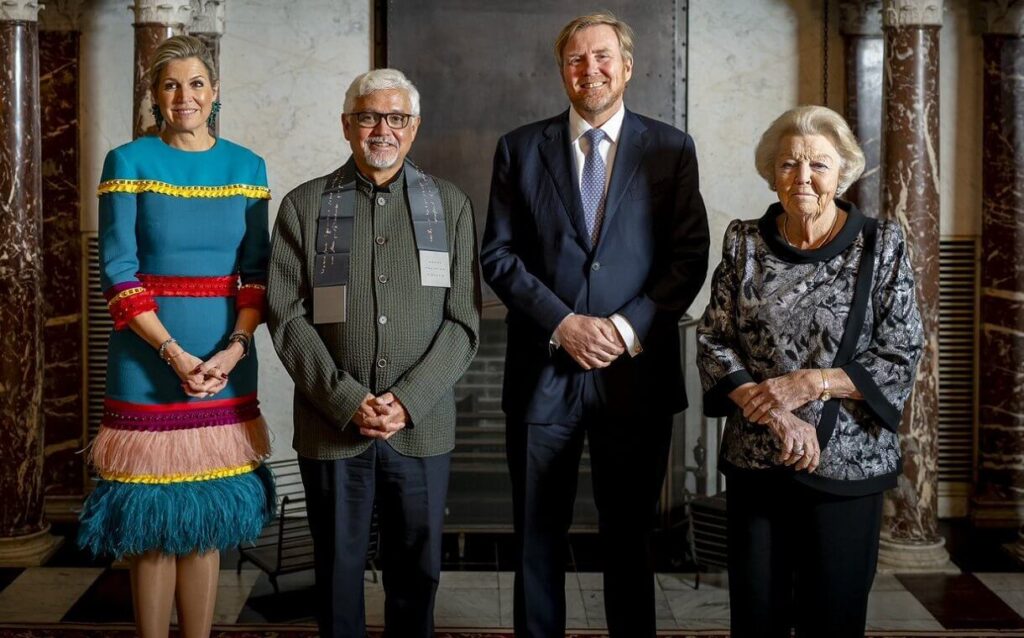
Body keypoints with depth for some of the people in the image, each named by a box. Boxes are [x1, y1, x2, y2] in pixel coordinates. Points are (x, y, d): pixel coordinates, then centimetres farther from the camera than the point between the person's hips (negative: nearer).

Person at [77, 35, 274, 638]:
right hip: (149, 358, -2)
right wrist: (174, 353, -16)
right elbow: (119, 271, -6)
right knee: (155, 523, 2)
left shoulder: (247, 167, 8)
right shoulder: (128, 163, 0)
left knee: (209, 519, 8)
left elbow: (256, 270, 5)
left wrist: (235, 347, -11)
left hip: (226, 358, 3)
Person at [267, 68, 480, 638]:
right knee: (339, 568, 9)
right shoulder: (304, 206, 4)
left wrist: (407, 402, -11)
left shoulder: (451, 205, 6)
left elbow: (463, 322, 1)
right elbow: (289, 318, -2)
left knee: (417, 569, 9)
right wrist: (349, 402, -12)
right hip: (331, 425, 0)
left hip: (422, 427, 1)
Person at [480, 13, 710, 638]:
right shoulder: (520, 148, 5)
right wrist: (562, 323, -12)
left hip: (637, 372, 0)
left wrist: (627, 327, -12)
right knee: (539, 537, 9)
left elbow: (690, 256, -1)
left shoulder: (671, 148, 3)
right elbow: (498, 254, 1)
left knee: (631, 537, 10)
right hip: (544, 370, 1)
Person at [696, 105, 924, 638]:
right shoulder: (744, 243, 3)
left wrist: (808, 383, -16)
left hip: (847, 461, -1)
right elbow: (712, 342, -1)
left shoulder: (881, 245, -2)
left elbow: (901, 356, -5)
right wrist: (777, 416, -14)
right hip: (755, 461, 2)